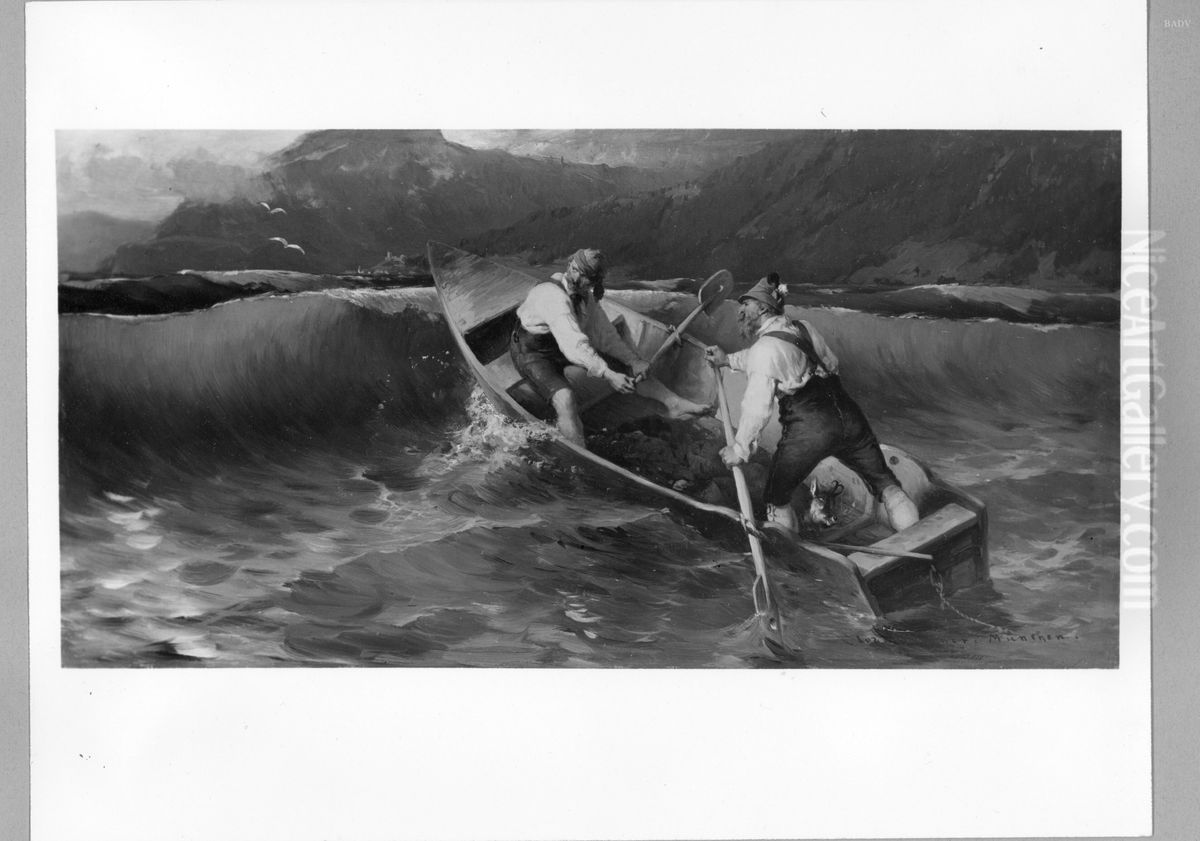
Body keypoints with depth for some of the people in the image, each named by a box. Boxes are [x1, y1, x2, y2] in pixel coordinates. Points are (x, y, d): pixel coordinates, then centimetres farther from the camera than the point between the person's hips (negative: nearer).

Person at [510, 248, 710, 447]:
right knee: (565, 398, -35)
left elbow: (604, 333, -1)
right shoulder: (554, 297, -35)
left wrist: (633, 360, -12)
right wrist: (608, 376, -47)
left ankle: (674, 404, 7)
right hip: (533, 354, -8)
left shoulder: (586, 296, -8)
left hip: (569, 346, 8)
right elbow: (574, 346, -43)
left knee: (626, 365, 1)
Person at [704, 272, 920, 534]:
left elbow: (757, 409, -9)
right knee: (884, 482, 18)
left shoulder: (763, 349, -7)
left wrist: (739, 449, 3)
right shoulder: (803, 328, 13)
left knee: (777, 499, 15)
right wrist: (729, 360, 38)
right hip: (849, 415, 6)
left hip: (808, 431, -6)